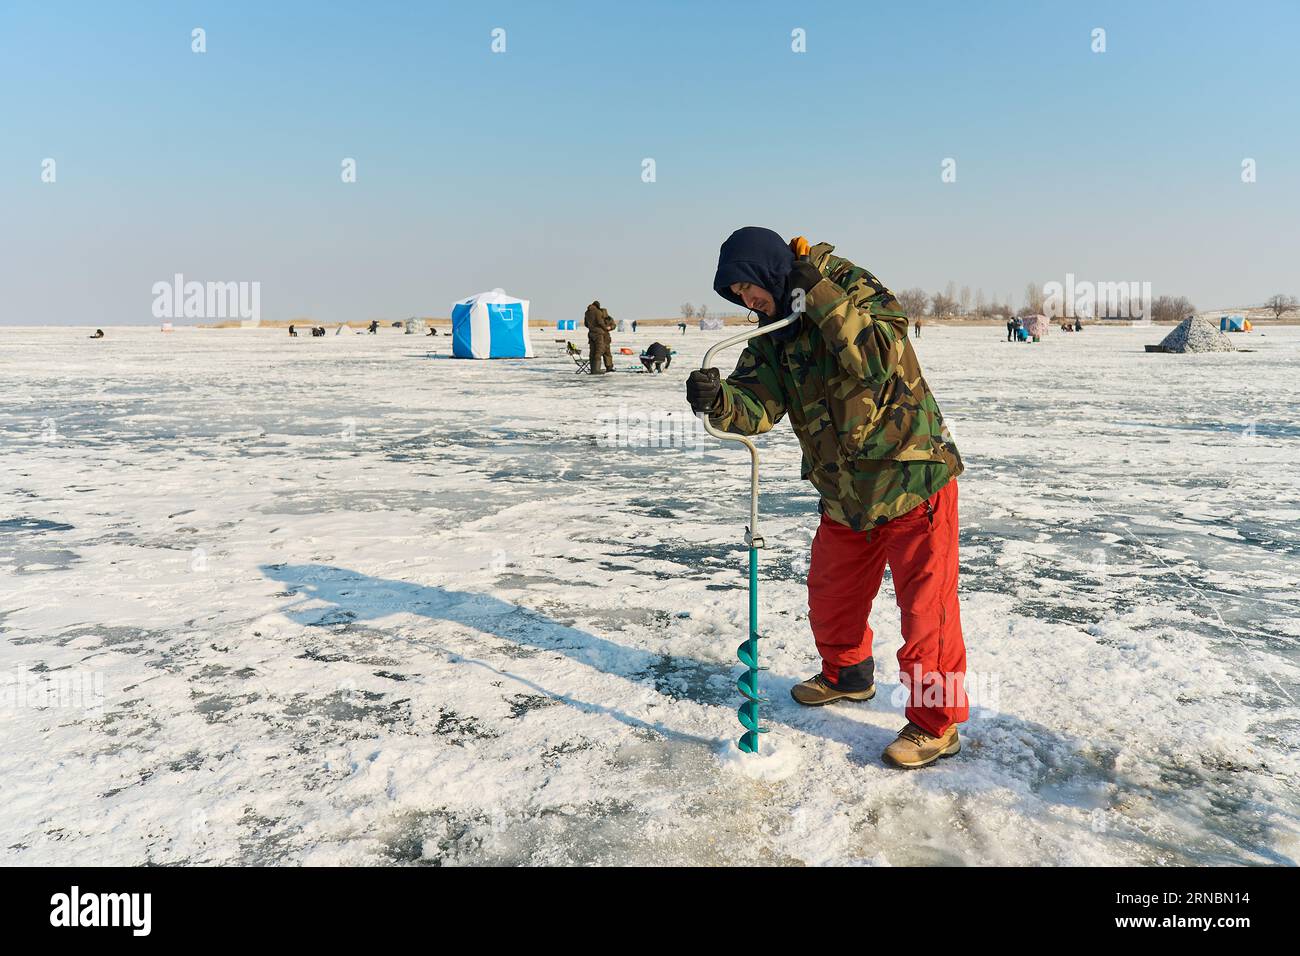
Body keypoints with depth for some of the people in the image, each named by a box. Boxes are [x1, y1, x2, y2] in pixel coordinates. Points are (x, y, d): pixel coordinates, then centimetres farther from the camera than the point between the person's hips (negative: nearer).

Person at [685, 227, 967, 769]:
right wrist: (717, 401, -30)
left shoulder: (856, 290, -12)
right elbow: (757, 405, -8)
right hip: (845, 491, 8)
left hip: (911, 476, -7)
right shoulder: (773, 337, 6)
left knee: (925, 602, -1)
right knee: (830, 592, 19)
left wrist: (820, 295, -27)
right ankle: (848, 675, 45)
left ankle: (936, 722, 15)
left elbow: (881, 358, -29)